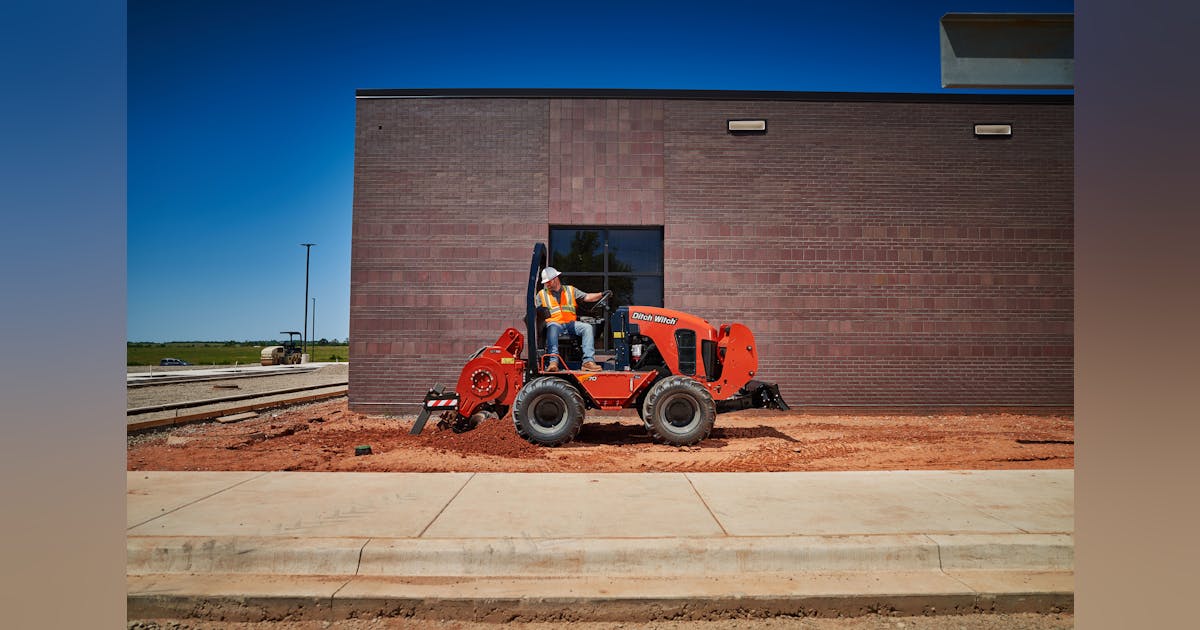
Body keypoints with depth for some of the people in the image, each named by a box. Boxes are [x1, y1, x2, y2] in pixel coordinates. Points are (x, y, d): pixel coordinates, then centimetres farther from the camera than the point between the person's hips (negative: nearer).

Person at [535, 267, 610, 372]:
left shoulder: (570, 290, 19)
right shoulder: (541, 294, 15)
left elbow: (586, 297, 12)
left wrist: (602, 295, -2)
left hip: (571, 323, 2)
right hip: (554, 323, -2)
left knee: (587, 327, -23)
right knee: (552, 327, -37)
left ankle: (588, 361, -31)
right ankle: (553, 361, -48)